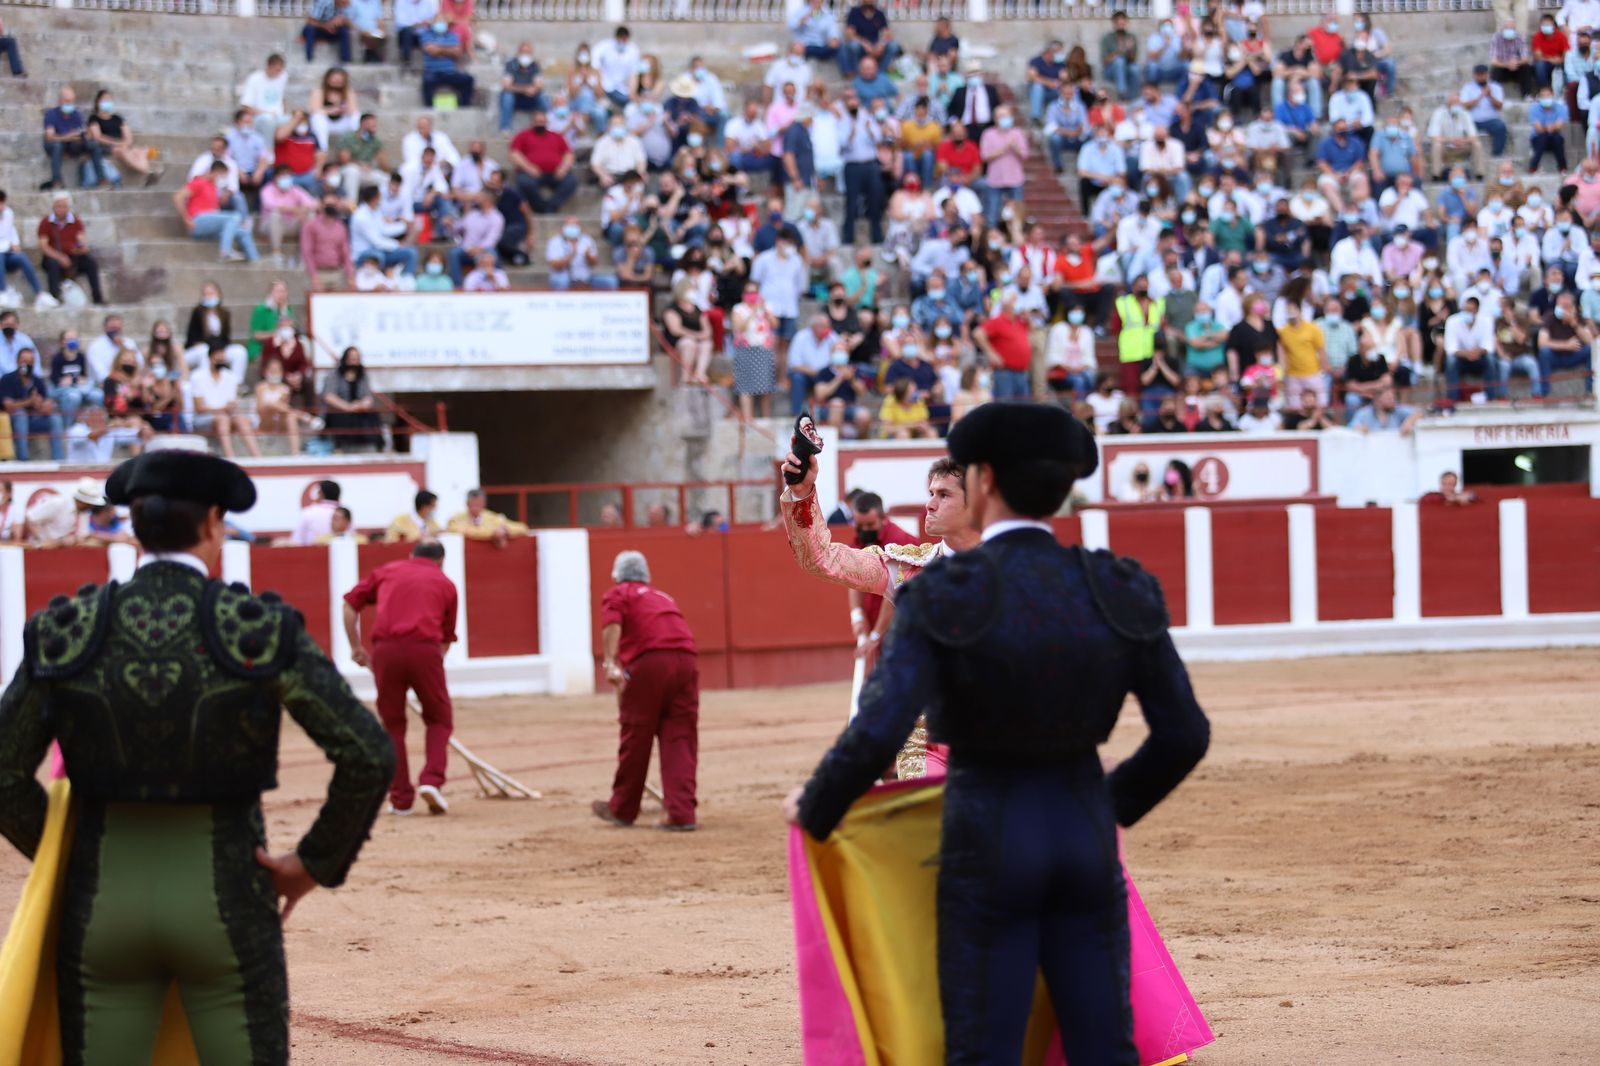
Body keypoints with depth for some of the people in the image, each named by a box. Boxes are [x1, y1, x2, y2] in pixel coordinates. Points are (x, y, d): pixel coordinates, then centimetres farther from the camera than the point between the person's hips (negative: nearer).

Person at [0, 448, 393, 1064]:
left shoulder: (64, 632, -2)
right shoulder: (263, 631, -8)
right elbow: (369, 756, -14)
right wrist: (316, 863, -1)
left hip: (102, 908, 2)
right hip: (226, 910, -2)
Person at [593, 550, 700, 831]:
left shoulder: (617, 595, 15)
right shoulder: (663, 597, 34)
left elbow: (612, 625, -7)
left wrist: (610, 662, -20)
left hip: (649, 661, -5)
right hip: (686, 659, 5)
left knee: (635, 737, 6)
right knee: (680, 739, 6)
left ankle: (622, 809, 19)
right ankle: (682, 813, -2)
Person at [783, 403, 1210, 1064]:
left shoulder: (941, 597, -13)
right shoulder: (1120, 592, -2)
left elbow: (876, 736, -22)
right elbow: (1184, 734, 2)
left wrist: (815, 810, -2)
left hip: (987, 847, -3)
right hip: (1084, 838, 4)